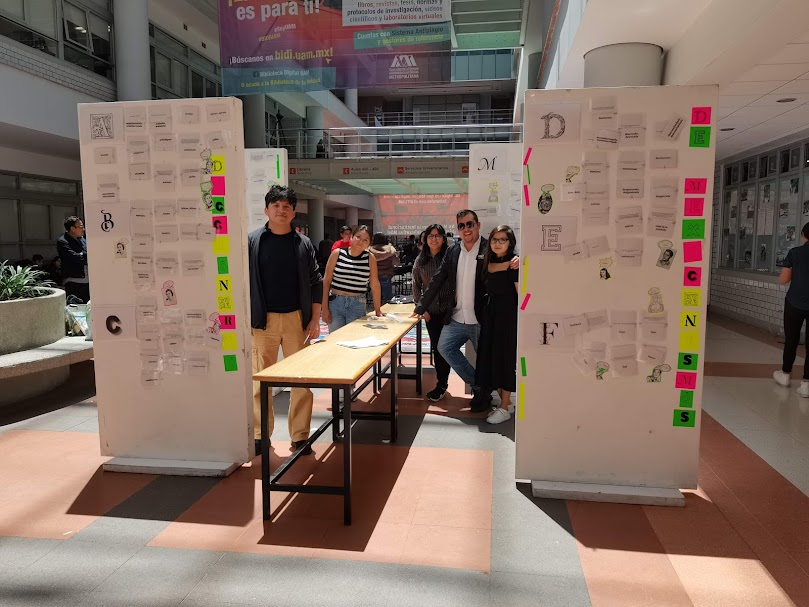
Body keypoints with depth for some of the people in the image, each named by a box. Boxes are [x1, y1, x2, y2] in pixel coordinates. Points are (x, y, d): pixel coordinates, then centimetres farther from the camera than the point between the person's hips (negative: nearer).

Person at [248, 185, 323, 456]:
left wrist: (315, 319, 2)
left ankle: (300, 436, 17)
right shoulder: (252, 241, 1)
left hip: (297, 319, 2)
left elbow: (315, 283, 8)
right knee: (261, 381, 6)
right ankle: (260, 435, 21)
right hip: (263, 320, -1)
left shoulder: (304, 243, 6)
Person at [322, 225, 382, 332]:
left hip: (358, 305, 0)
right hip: (335, 302, 0)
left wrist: (377, 310, 7)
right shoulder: (337, 253, 0)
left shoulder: (370, 258, 1)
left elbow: (375, 286, 4)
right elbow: (326, 281, 1)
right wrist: (325, 308, -2)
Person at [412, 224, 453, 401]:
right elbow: (416, 285, 8)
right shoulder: (420, 260, 5)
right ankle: (442, 382, 22)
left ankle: (441, 384, 13)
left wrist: (452, 308, -15)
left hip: (447, 310, -3)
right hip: (430, 311, 3)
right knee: (435, 347, 9)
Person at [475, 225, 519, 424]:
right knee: (491, 359, 9)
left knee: (505, 359, -1)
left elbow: (521, 293, -15)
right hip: (490, 315, 7)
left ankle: (504, 409, 10)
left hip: (508, 316, -7)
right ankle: (504, 400, 24)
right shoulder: (489, 262, 13)